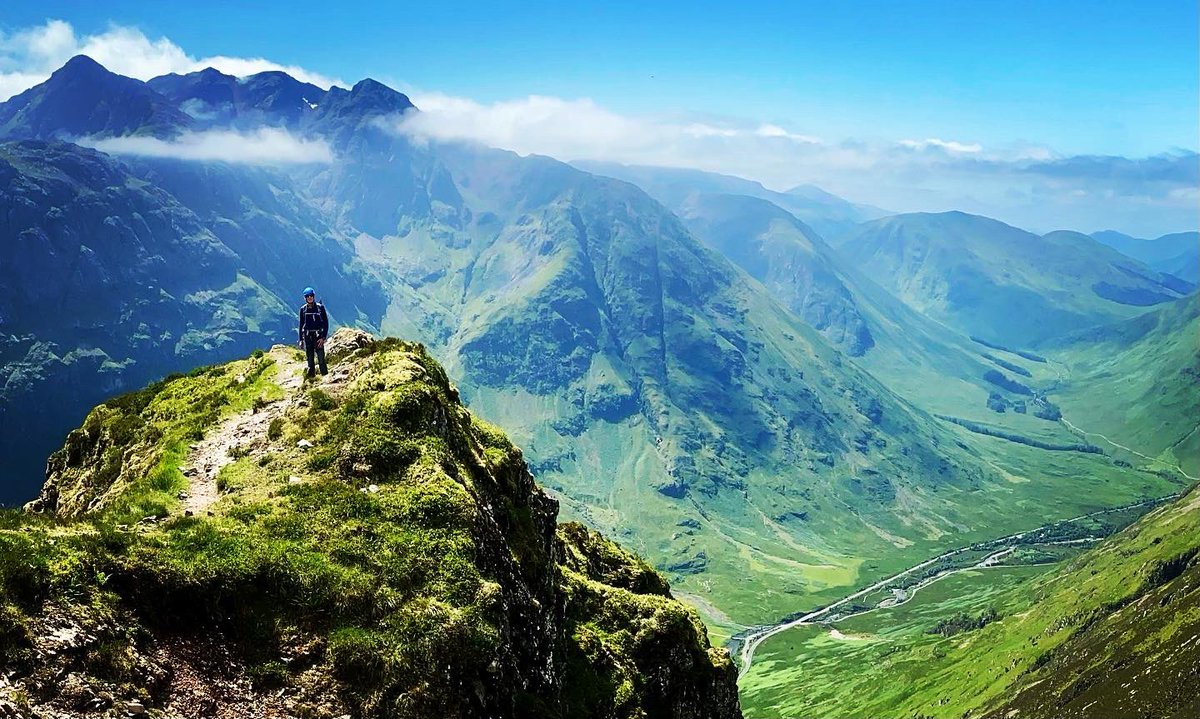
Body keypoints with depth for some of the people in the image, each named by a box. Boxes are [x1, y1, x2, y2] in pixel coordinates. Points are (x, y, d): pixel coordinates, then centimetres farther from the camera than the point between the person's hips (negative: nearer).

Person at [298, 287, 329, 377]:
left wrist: (323, 337, -10)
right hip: (307, 336, 3)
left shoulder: (320, 307, -2)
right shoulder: (303, 309, 7)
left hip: (318, 335, -3)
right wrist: (301, 340, 11)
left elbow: (326, 323, -2)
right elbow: (301, 325, 14)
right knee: (310, 358, 5)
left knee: (321, 357, -10)